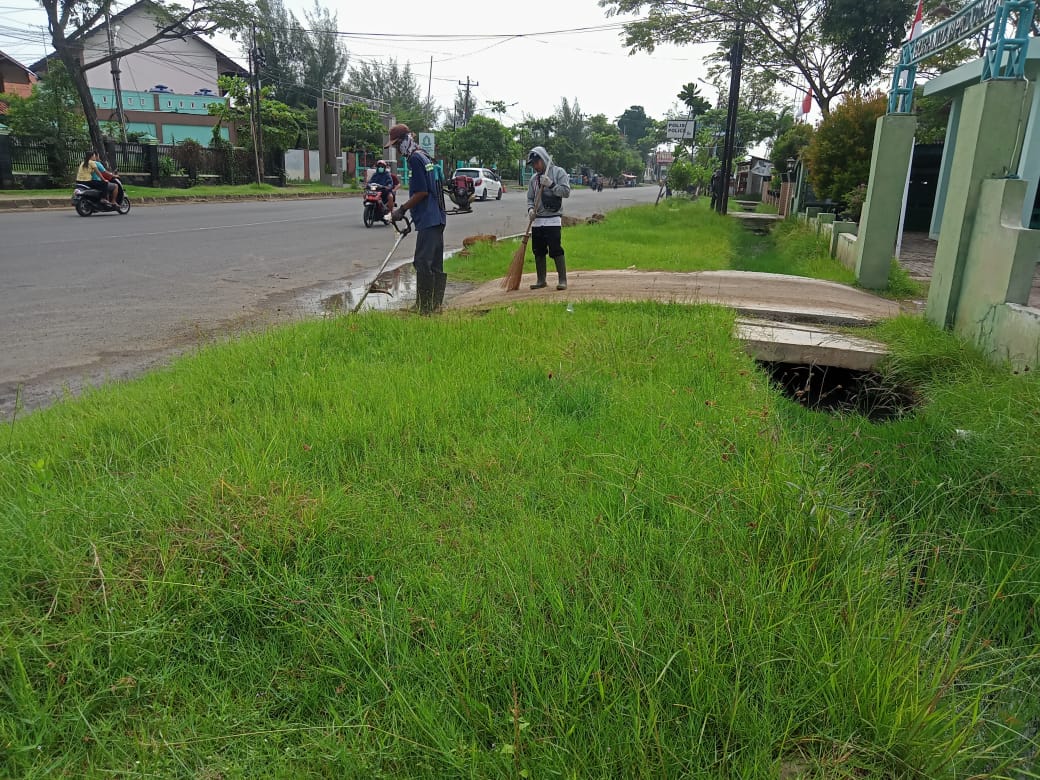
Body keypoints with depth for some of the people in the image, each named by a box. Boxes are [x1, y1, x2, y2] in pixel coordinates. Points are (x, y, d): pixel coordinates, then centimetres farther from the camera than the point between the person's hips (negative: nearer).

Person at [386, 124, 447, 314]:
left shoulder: (415, 159, -11)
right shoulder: (424, 157, 19)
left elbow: (422, 192, -17)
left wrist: (402, 209, -9)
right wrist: (405, 209, 21)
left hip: (428, 220, -10)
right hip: (436, 218, 10)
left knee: (423, 263, -8)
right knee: (435, 264, 13)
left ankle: (425, 307, -6)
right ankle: (435, 304, 19)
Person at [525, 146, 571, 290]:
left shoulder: (558, 172, 0)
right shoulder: (534, 178, 15)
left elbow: (566, 192, -8)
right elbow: (530, 198, 17)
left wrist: (551, 184, -16)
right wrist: (530, 208, -3)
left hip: (553, 220, -6)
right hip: (537, 221, 6)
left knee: (556, 250, -10)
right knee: (538, 251, 8)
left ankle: (562, 280, -3)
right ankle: (541, 280, 19)